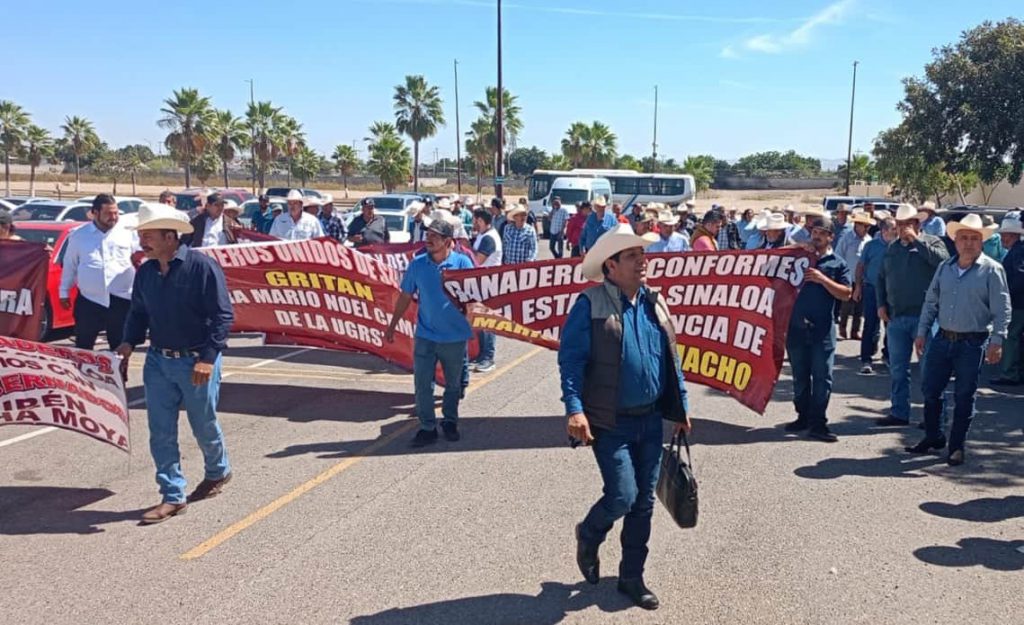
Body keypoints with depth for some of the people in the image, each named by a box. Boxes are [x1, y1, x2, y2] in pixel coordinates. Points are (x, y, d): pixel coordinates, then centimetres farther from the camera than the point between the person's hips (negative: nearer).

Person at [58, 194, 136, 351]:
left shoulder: (128, 233, 4)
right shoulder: (79, 235, 6)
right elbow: (70, 265, 12)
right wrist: (64, 292, 14)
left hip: (121, 301, 0)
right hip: (89, 301, 0)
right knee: (83, 347, 8)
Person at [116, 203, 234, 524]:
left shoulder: (202, 266, -15)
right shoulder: (145, 272, 4)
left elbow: (223, 315, -16)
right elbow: (138, 313, 15)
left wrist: (208, 358, -21)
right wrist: (129, 343, -4)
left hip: (196, 362, -5)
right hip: (158, 361, 5)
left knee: (204, 426, 11)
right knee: (161, 432, 4)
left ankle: (218, 472, 38)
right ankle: (173, 496, 14)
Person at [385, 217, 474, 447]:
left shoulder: (462, 263, -8)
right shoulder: (417, 263, -2)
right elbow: (405, 296, 7)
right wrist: (392, 326, 9)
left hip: (455, 337, -1)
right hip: (425, 336, 1)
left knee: (453, 384, 14)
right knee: (422, 384, 0)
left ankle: (450, 422, 33)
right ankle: (428, 427, 13)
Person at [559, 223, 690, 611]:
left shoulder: (655, 303, 7)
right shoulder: (590, 304, -12)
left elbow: (671, 360, 14)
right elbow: (570, 359, -14)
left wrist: (681, 407, 13)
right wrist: (575, 409, -23)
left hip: (650, 420, 6)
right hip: (610, 423, -6)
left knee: (644, 502, 11)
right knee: (623, 496, -8)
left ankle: (632, 576, 27)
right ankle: (589, 535, 26)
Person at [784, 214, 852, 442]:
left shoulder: (837, 263, 6)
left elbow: (845, 294, -2)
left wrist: (822, 279, -15)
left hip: (822, 329, -2)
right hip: (797, 327, 2)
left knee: (822, 377, -3)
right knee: (800, 377, 10)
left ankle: (817, 423, 2)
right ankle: (803, 417, 22)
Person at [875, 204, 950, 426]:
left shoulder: (931, 242, -1)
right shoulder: (892, 249, 14)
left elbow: (943, 260, -23)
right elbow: (881, 278, 20)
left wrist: (916, 240, -19)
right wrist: (882, 304, 9)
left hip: (924, 316, -5)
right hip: (896, 317, 5)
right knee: (897, 369, 11)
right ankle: (899, 412, 21)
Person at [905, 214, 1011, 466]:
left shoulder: (992, 270, -6)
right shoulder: (944, 267, 8)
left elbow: (1002, 310, -8)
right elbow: (931, 302, 12)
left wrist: (996, 341, -17)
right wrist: (921, 332, 7)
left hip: (973, 344, -4)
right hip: (942, 339, 5)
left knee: (964, 397, 4)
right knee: (930, 390, 9)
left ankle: (957, 446, 17)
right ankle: (933, 437, 27)